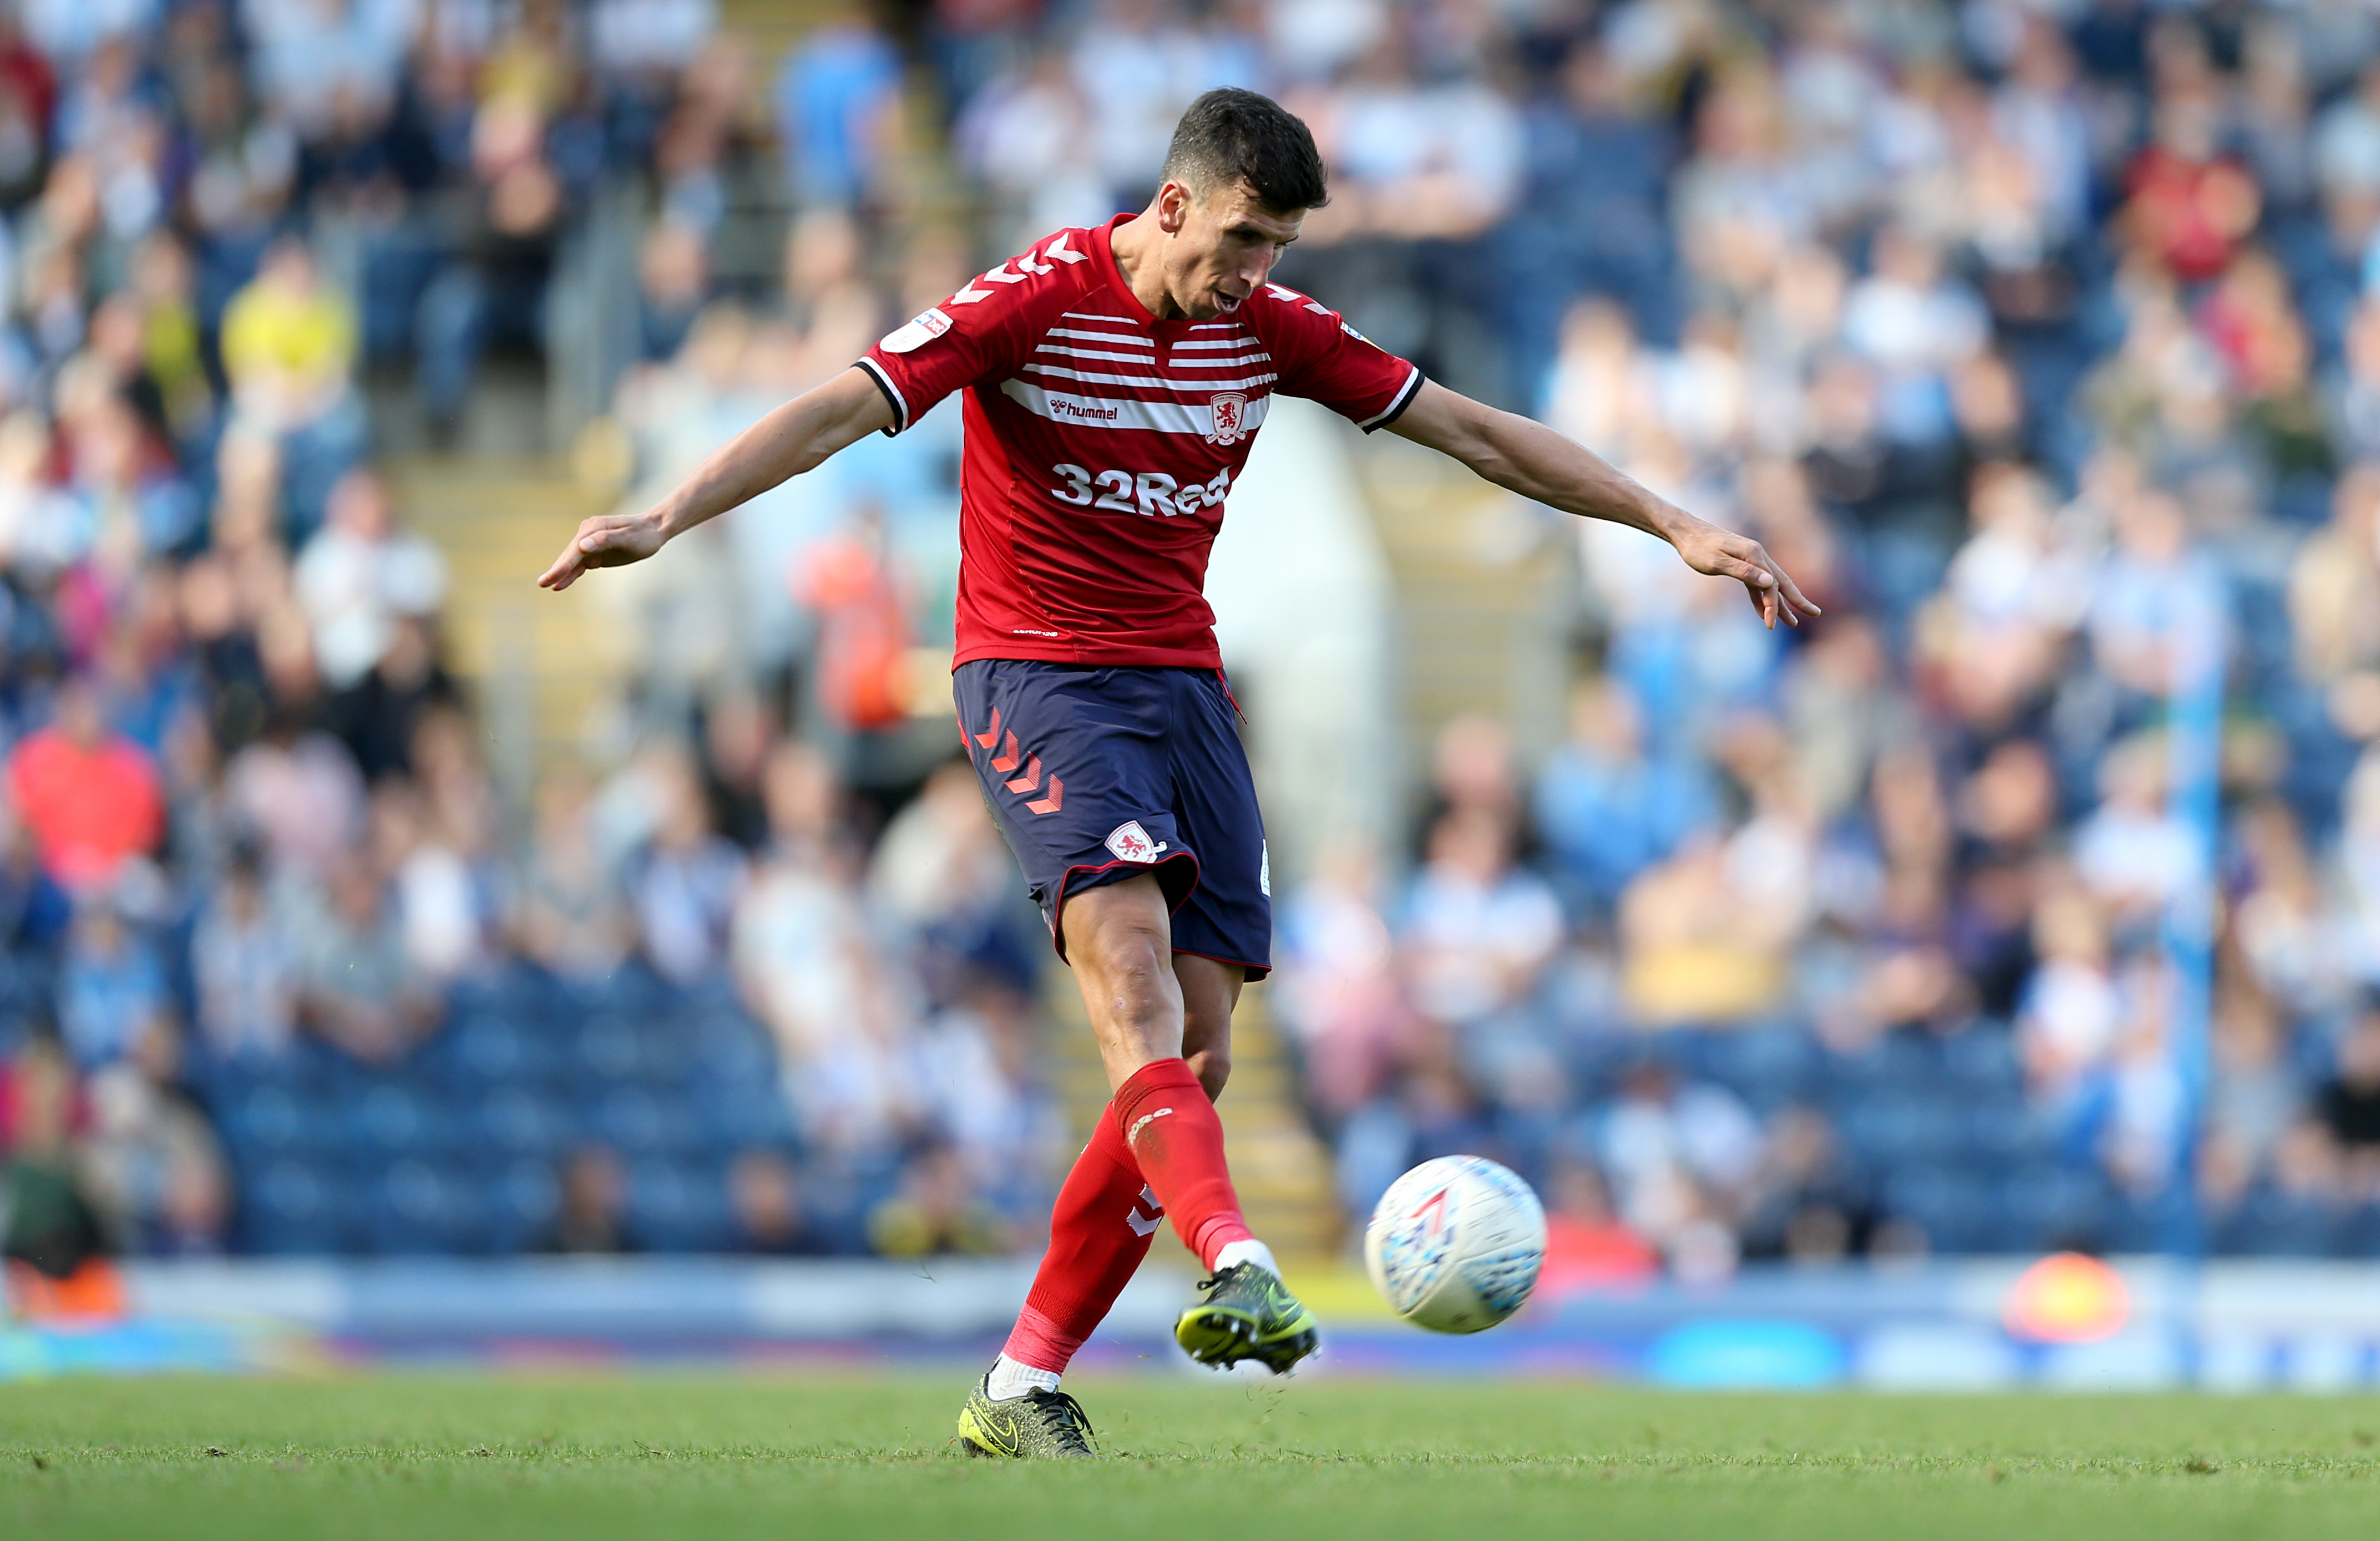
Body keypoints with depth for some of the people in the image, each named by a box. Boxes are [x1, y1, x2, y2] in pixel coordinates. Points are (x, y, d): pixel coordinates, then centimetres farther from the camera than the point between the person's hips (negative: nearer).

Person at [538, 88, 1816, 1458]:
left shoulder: (1269, 329, 4)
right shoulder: (1035, 304, -11)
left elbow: (1474, 431, 10)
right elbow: (841, 410, -19)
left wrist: (1676, 527, 10)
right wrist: (664, 519, -32)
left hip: (1182, 677, 6)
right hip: (1032, 668, -6)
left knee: (1196, 1052, -4)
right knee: (1130, 953, -28)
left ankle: (1024, 1388, 1)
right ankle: (1236, 1268, -47)